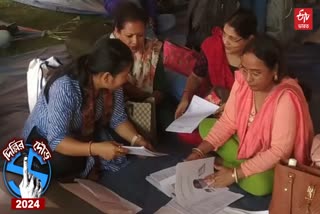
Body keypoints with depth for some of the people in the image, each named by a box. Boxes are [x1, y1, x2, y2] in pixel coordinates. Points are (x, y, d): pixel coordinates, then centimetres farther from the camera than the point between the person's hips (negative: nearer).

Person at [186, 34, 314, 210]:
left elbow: (279, 151, -31)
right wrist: (200, 151, -20)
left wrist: (235, 174, -32)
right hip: (248, 142, 6)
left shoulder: (285, 98, -34)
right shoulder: (242, 81, -15)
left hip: (277, 160, -6)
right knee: (205, 126, -6)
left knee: (258, 184, -36)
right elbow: (228, 122, -7)